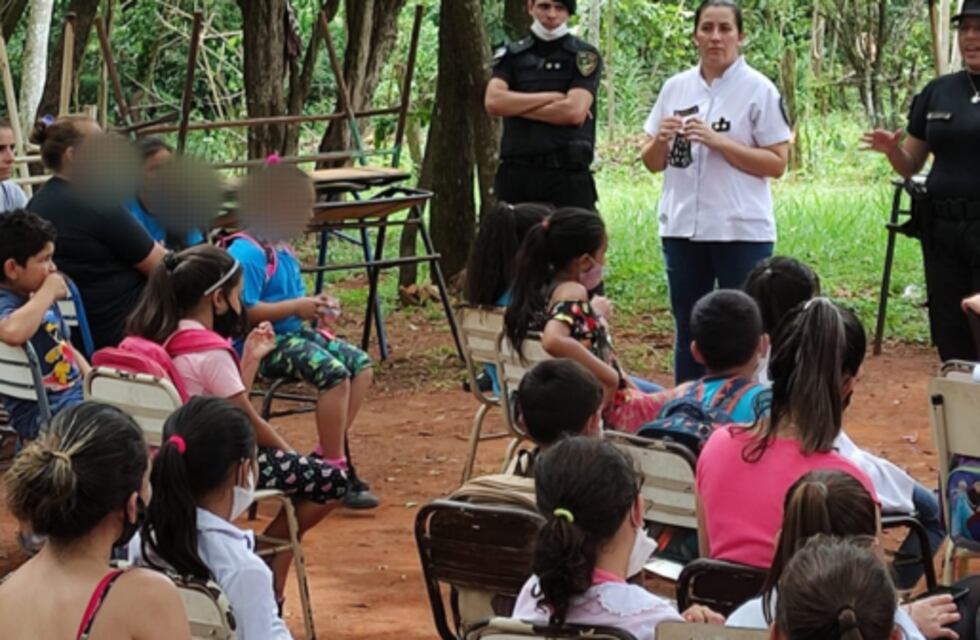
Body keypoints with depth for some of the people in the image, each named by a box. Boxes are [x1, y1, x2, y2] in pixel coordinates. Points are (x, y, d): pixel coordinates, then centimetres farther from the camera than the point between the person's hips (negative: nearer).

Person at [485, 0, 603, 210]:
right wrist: (552, 97, -9)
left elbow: (575, 111, -10)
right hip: (516, 174, 3)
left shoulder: (584, 56, 5)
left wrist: (517, 106, -4)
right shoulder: (510, 55, 12)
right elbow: (493, 101, -6)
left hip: (568, 176, -3)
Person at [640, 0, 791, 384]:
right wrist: (660, 141, -10)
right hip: (682, 228, 4)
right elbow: (652, 164, 12)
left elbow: (776, 164, -8)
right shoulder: (675, 88, 8)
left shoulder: (758, 90, -4)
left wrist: (719, 142, -17)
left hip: (742, 232, -4)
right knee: (688, 333, 11)